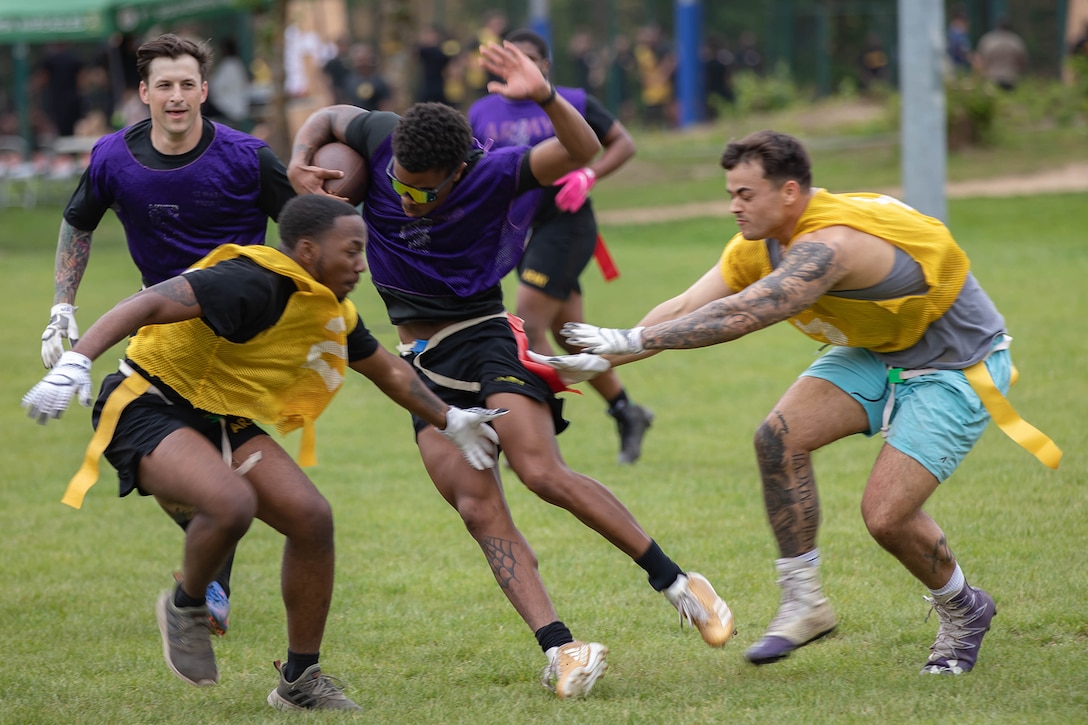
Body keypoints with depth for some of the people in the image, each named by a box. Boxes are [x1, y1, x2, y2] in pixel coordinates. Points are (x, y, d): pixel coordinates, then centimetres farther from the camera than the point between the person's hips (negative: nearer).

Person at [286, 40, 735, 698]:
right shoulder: (382, 139, -6)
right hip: (422, 364, 5)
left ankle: (675, 581, -11)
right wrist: (301, 160, -4)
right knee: (477, 507, -11)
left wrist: (545, 97, -49)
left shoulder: (491, 174, -18)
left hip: (484, 336, -5)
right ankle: (560, 649, -16)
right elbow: (326, 118, 16)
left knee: (544, 473, -23)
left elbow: (582, 151, -31)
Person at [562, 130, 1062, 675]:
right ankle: (804, 603, -3)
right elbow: (685, 308, -7)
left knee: (886, 516, -16)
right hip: (876, 352, 8)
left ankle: (963, 610, 15)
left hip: (955, 368, -8)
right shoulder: (758, 246, -7)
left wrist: (634, 339, -39)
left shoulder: (830, 243, -35)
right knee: (779, 436, -15)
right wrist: (602, 358, -18)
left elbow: (740, 317, -42)